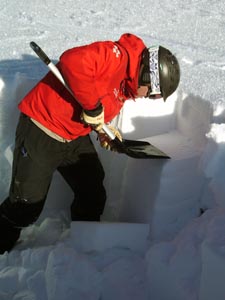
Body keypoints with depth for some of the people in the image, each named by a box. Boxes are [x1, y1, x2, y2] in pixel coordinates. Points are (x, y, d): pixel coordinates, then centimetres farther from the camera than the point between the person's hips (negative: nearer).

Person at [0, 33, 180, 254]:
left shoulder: (126, 87, 8)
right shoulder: (118, 55, -22)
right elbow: (73, 62, -39)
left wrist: (104, 129, 1)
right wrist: (93, 107, -31)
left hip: (76, 138, 9)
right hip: (41, 130, -9)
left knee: (93, 198, 11)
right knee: (25, 208, -2)